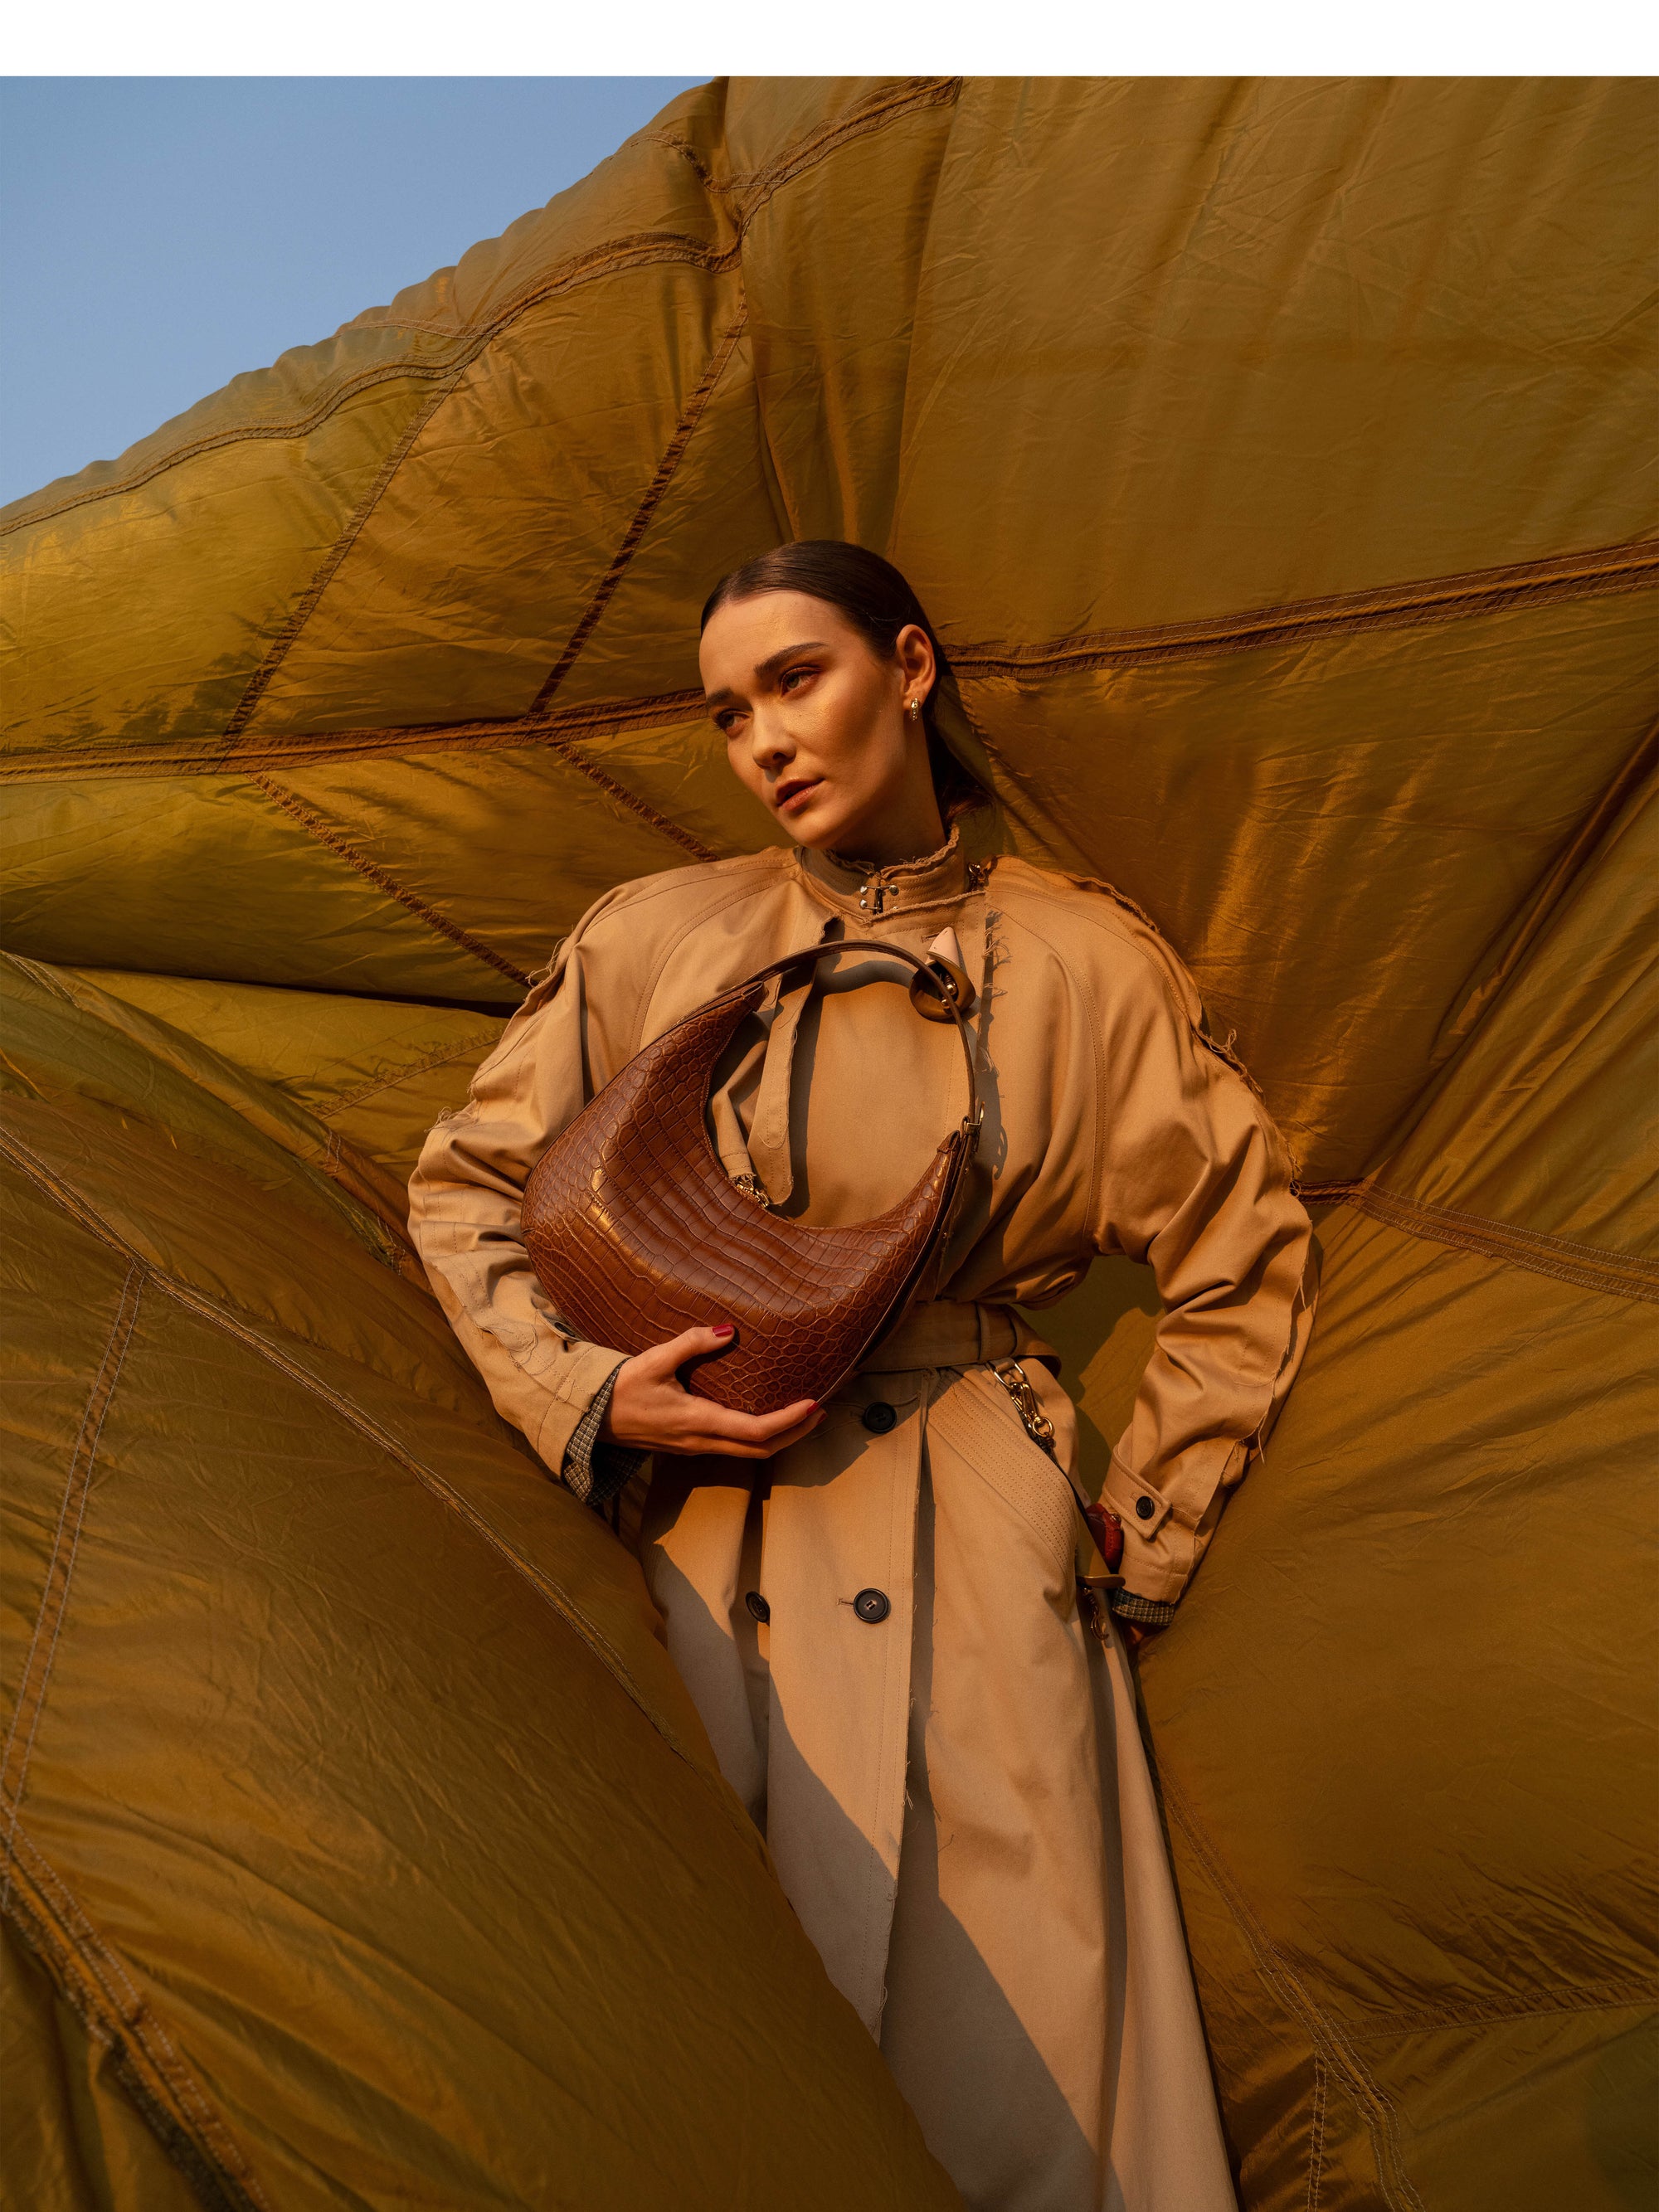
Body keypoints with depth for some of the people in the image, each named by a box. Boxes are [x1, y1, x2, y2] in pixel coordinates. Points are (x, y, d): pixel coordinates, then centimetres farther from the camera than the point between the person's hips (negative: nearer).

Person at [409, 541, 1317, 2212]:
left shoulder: (1088, 964, 1)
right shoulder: (653, 941, 2)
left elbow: (1241, 1268, 8)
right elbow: (465, 1188, 9)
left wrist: (1139, 1555, 6)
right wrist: (585, 1400, -6)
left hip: (986, 1557, 0)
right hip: (722, 1545, 1)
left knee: (1024, 2052, 0)